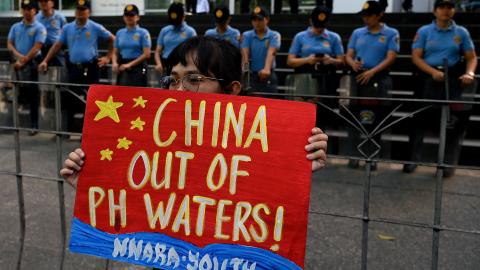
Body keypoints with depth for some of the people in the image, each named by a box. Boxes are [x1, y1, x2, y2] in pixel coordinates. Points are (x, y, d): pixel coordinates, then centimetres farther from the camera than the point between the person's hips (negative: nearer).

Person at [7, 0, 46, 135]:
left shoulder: (39, 28, -2)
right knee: (20, 92, 7)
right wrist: (19, 56, -11)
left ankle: (34, 125, 2)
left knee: (32, 94, -2)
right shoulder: (15, 27, 13)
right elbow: (9, 44, 8)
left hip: (32, 63, -4)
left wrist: (23, 61, -14)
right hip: (17, 63, 4)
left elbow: (36, 47, -11)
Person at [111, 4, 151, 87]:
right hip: (122, 69, 4)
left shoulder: (143, 33, -1)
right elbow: (115, 53, 16)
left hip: (138, 68, -4)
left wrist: (130, 64, -14)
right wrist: (114, 63, -6)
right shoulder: (119, 33, 14)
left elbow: (146, 54, -9)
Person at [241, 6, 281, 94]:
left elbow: (271, 53, -17)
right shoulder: (247, 35, 6)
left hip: (268, 77, -1)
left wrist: (266, 69, -36)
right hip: (251, 76, 1)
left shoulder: (274, 35, 0)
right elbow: (245, 53, -7)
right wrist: (244, 68, -29)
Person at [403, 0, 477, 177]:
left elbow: (471, 57, 7)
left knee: (455, 122, 0)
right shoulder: (424, 31, 4)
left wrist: (469, 73, -14)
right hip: (428, 78, -1)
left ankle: (448, 164, 6)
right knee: (420, 118, 1)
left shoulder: (461, 32, 7)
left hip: (453, 79, 1)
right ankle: (413, 160, 8)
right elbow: (416, 57, -2)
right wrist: (433, 72, -17)